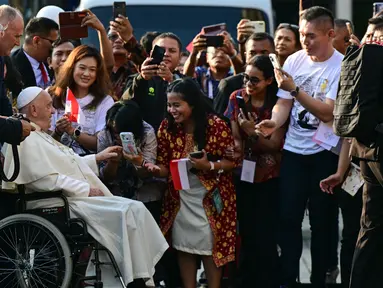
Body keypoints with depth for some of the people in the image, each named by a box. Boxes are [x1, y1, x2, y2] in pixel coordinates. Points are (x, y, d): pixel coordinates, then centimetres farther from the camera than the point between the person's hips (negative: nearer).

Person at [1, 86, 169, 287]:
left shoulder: (40, 137, 20)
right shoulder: (27, 141, -14)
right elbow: (46, 180, -23)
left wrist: (98, 157, 29)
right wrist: (86, 189, -17)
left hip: (77, 196, 11)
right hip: (63, 204, -11)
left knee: (134, 209, -3)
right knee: (129, 213, -21)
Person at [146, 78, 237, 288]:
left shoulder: (216, 125, -15)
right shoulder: (167, 127, -4)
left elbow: (232, 161, -10)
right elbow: (166, 166, 1)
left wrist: (210, 166, -27)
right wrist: (155, 169, -22)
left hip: (210, 196, -3)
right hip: (180, 197, 3)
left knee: (210, 246, -1)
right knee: (184, 245, 5)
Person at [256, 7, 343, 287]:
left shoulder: (341, 66, -13)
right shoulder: (294, 61, 1)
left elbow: (328, 112, -20)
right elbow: (284, 103, 3)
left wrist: (294, 88, -25)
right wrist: (275, 122, -18)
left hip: (325, 153, -3)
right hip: (293, 150, 3)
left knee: (322, 222, 5)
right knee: (288, 218, -1)